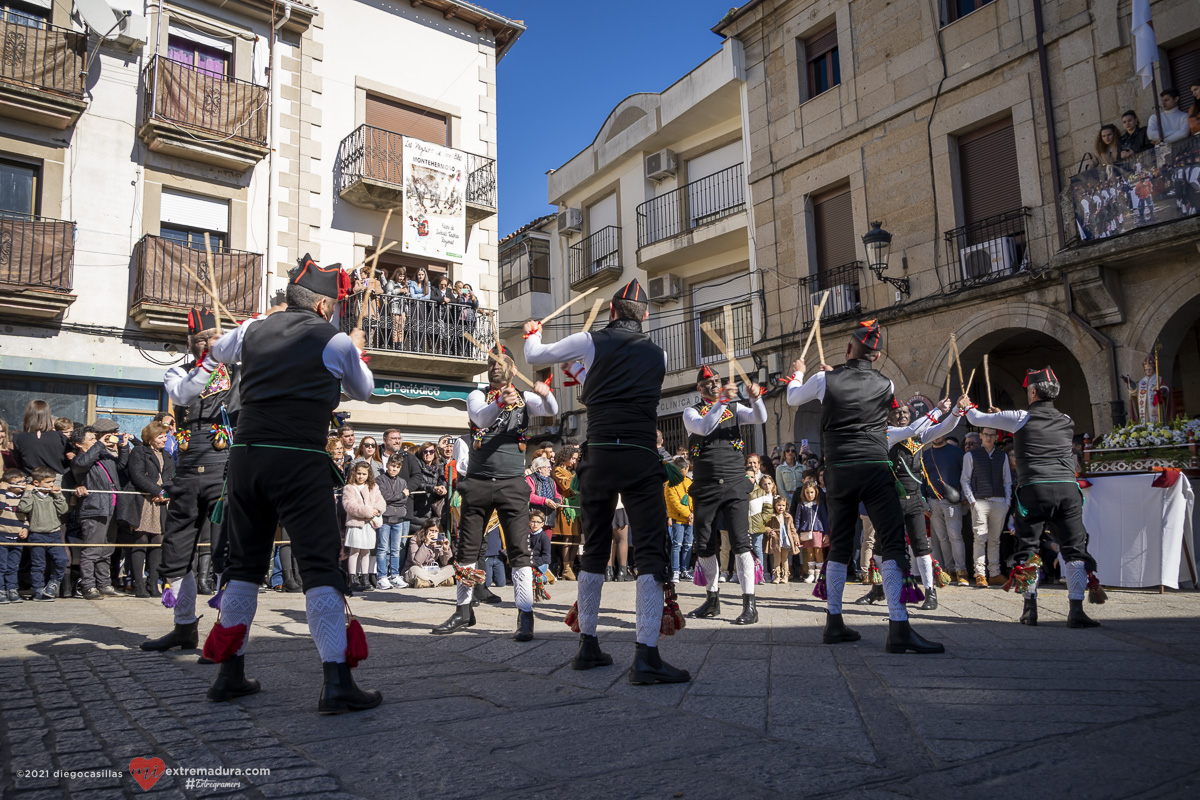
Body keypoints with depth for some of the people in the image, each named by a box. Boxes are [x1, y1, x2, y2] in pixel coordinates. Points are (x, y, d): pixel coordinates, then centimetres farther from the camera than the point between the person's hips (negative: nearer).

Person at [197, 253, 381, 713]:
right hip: (300, 459, -5)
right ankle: (336, 682, -10)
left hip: (246, 453, 6)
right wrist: (357, 350, 35)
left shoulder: (253, 329, 13)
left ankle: (230, 674, 24)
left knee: (244, 565, 16)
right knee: (320, 564, -5)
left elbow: (218, 353, 35)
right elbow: (363, 391, 18)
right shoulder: (336, 341, 1)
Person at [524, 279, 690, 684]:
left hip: (599, 454, 1)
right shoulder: (658, 355, 14)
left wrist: (532, 334, 42)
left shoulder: (591, 342, 8)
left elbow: (534, 356, 20)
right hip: (641, 458, -1)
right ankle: (646, 656, -12)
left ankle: (588, 646, 23)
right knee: (650, 552, -3)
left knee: (594, 551, 14)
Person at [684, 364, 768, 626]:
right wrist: (723, 400, -22)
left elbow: (760, 418, -6)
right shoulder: (691, 412, 7)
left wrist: (756, 397, -25)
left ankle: (749, 604, -7)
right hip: (705, 486, 1)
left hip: (735, 485, -1)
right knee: (704, 546, 7)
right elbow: (703, 427, -14)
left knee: (740, 542, -10)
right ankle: (712, 600, 23)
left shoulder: (735, 408, 11)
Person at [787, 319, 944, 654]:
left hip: (838, 471, 2)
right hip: (876, 469, -2)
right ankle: (898, 628, -17)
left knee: (838, 547, 12)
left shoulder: (825, 380, 2)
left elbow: (793, 399, 22)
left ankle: (834, 623, 19)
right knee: (893, 543, -6)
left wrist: (797, 373, 41)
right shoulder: (886, 385, 4)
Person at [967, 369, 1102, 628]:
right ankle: (1076, 610, -5)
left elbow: (976, 419, 11)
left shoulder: (1020, 419, 2)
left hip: (1034, 490, -3)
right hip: (1068, 488, 3)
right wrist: (1003, 416, 38)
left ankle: (1030, 608, 12)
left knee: (1027, 548, 9)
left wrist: (967, 408, 33)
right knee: (1074, 548, 3)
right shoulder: (1066, 422, 14)